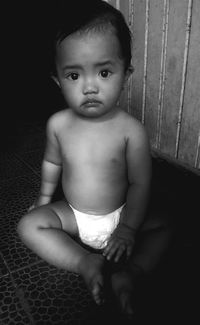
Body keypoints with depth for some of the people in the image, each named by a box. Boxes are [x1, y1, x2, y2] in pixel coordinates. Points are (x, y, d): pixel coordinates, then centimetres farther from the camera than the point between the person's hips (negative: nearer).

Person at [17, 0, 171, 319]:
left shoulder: (131, 130, -21)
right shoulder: (58, 124, -13)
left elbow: (139, 184, -15)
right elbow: (52, 162, 6)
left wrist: (128, 228, -20)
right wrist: (45, 197, 17)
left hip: (121, 215, -1)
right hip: (73, 217, 2)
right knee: (29, 224, -14)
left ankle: (127, 271, -16)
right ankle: (87, 263, -14)